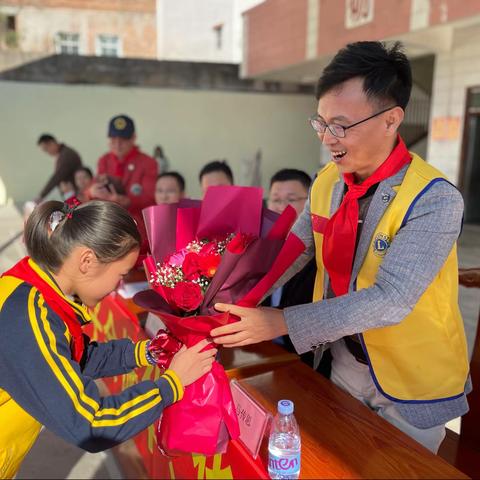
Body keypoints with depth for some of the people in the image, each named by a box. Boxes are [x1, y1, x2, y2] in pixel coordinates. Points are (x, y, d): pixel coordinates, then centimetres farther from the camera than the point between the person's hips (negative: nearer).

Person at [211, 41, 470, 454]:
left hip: (413, 381, -5)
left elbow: (390, 300, -33)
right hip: (346, 361, 5)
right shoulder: (326, 182, -6)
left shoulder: (435, 200, -26)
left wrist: (282, 322, -37)